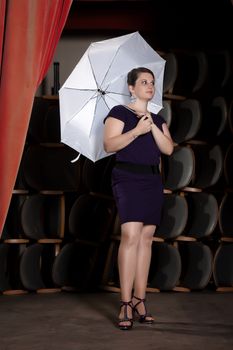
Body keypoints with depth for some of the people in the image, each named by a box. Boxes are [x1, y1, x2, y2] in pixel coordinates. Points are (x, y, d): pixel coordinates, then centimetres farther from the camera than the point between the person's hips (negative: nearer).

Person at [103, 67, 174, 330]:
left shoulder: (158, 120, 18)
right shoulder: (119, 112, 3)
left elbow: (169, 149, 4)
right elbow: (109, 145, -10)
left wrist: (153, 126, -7)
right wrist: (137, 131, -18)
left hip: (153, 180, 6)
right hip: (127, 178, -6)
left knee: (147, 238, 2)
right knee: (131, 235, -18)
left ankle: (139, 301, 5)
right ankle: (125, 305, -18)